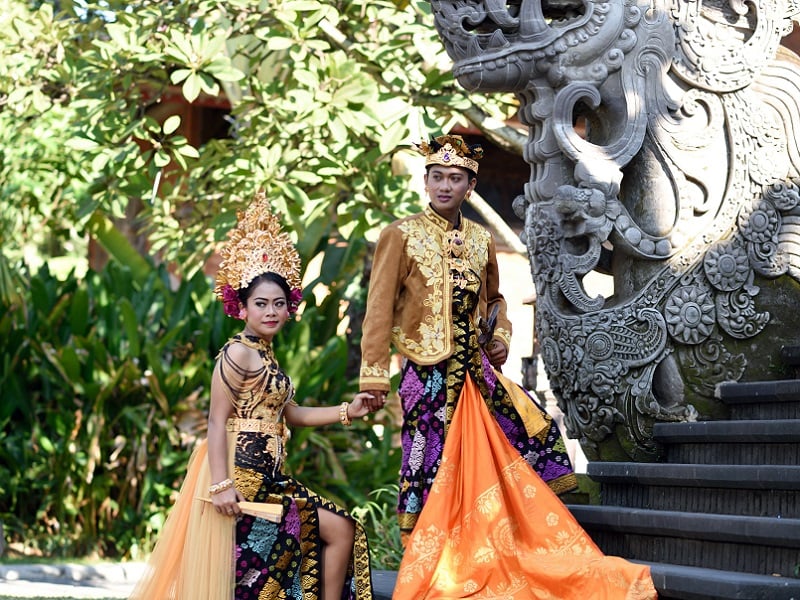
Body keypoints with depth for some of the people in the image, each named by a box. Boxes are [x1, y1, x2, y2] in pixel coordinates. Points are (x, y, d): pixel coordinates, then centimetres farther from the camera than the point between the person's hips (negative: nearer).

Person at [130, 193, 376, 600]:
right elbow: (217, 421, -17)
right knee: (339, 529, -8)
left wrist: (346, 411, 14)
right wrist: (220, 485, -24)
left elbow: (290, 413, 22)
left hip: (266, 478, 10)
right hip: (242, 476, -10)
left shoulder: (265, 356, 16)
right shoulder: (238, 353, -11)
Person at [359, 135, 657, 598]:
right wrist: (374, 376, -11)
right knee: (435, 478, -3)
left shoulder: (481, 240, 11)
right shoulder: (401, 235, -4)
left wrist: (500, 338, 6)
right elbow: (380, 311, -6)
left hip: (477, 375, 5)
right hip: (430, 379, -5)